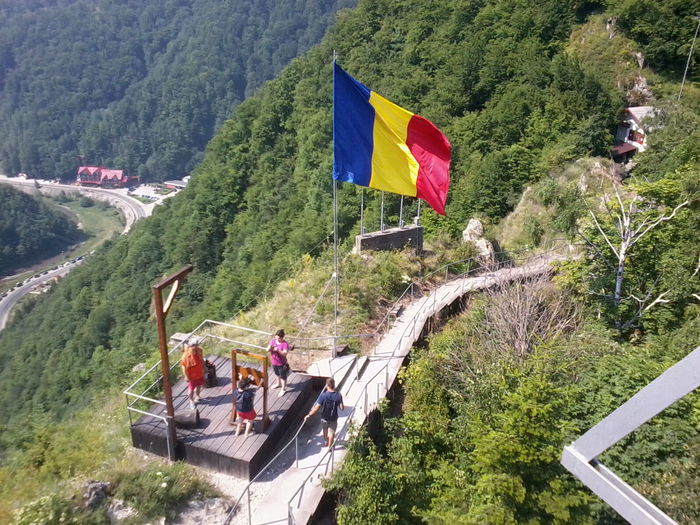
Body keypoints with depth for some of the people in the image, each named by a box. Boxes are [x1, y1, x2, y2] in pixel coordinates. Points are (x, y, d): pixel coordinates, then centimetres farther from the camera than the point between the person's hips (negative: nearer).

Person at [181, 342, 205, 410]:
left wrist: (203, 369, 10)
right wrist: (186, 376, -16)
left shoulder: (199, 351, -16)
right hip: (191, 376, -5)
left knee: (199, 386, 25)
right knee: (191, 389, 13)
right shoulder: (186, 356, -30)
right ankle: (191, 401, 36)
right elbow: (184, 366, -19)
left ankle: (196, 396, 51)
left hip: (200, 374, 5)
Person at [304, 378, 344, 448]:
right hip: (333, 418, -1)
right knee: (331, 432, 21)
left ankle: (326, 442, 51)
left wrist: (309, 415, -9)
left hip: (324, 417, 1)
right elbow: (342, 408, -14)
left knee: (325, 430, 29)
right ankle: (330, 446, 35)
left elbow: (316, 408, -22)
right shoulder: (338, 395, -21)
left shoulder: (323, 395, -25)